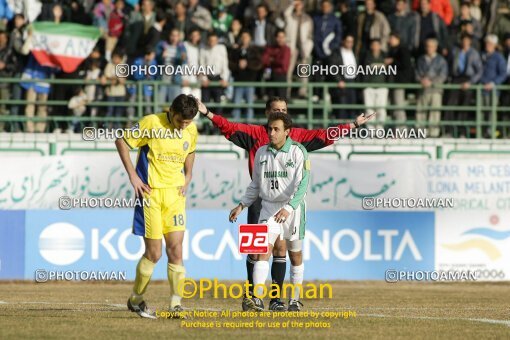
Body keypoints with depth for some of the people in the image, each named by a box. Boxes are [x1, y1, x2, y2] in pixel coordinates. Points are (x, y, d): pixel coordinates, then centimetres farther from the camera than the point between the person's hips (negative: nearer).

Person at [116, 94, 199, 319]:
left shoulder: (191, 131, 4)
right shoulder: (152, 123, -12)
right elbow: (121, 142, -4)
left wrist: (188, 176, 12)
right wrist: (133, 176, -8)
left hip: (175, 193, 4)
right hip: (150, 192, -4)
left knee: (176, 251, -4)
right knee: (154, 253, -2)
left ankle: (176, 305, -1)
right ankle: (136, 299, 18)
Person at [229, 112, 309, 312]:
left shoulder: (298, 152, -8)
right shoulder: (261, 153, 6)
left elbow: (302, 184, -17)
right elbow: (255, 185, 18)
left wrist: (288, 208, -29)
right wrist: (241, 206, 8)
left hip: (293, 208, -3)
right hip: (268, 207, 3)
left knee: (295, 255, 9)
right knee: (263, 249, -14)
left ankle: (295, 299, 22)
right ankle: (257, 298, -23)